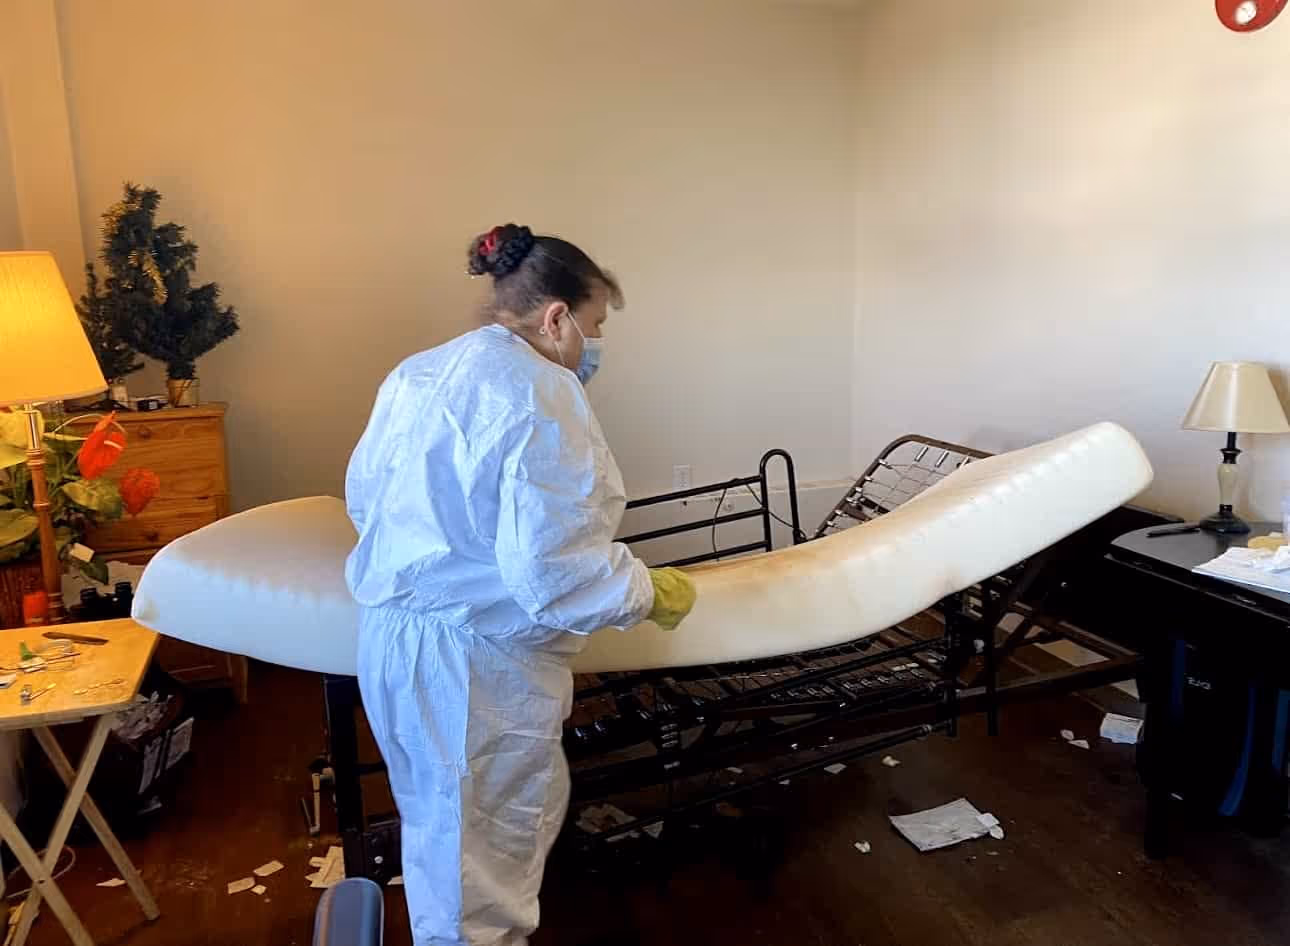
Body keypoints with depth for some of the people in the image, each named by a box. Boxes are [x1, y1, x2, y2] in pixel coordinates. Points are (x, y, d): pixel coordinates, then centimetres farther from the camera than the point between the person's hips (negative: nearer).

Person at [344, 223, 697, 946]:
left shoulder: (416, 374, 7)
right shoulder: (540, 394, -19)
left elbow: (363, 495, 17)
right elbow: (554, 571, -25)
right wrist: (653, 592, -8)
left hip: (393, 639, 9)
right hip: (479, 662, -9)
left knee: (444, 831, 26)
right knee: (480, 863, 10)